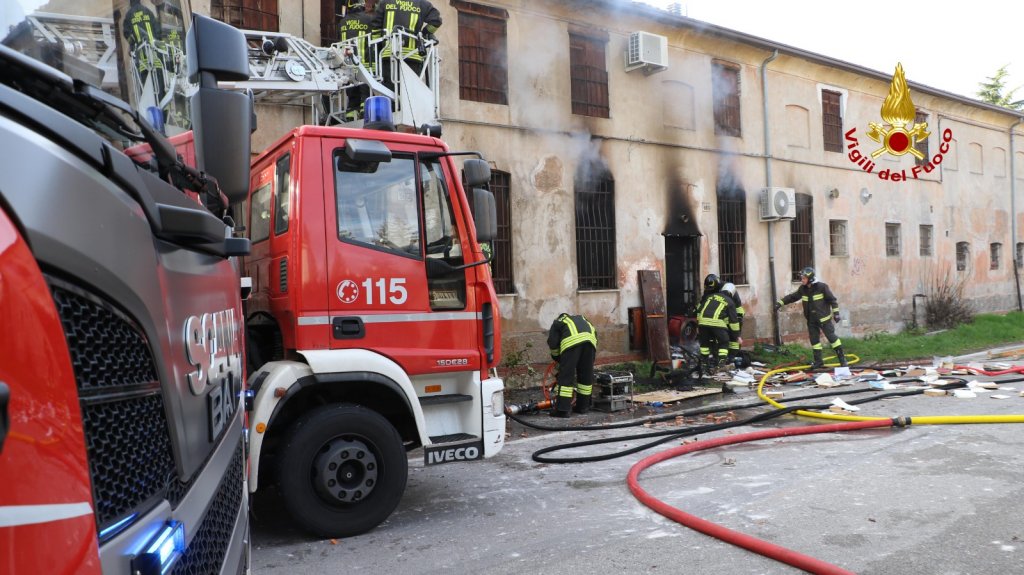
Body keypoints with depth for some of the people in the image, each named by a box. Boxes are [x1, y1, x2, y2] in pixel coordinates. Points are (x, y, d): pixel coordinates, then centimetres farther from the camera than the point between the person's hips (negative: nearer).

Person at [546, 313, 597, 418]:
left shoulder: (557, 322, 30)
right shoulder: (581, 319, 43)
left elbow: (552, 342, 13)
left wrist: (557, 357, 29)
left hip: (572, 341, -4)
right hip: (590, 340, 5)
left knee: (565, 376, 0)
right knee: (586, 374, 17)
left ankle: (562, 409, -3)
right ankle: (583, 407, 25)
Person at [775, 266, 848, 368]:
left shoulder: (822, 287, -14)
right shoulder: (803, 289, 1)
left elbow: (832, 300, -9)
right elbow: (792, 297, 10)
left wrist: (836, 313, -10)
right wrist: (780, 303, 4)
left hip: (824, 319, -5)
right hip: (811, 320, 5)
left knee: (832, 337, -2)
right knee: (814, 340, 8)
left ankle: (841, 357, 11)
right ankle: (818, 362, 16)